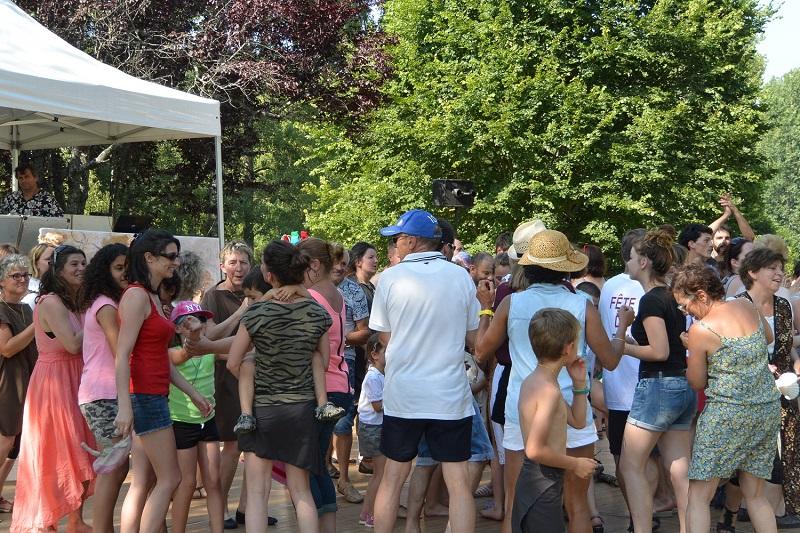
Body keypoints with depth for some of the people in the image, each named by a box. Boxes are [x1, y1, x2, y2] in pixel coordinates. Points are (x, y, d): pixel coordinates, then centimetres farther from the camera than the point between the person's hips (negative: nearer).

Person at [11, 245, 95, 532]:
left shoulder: (73, 303, 12)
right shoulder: (51, 302, -15)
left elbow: (82, 346, 6)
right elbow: (73, 344, -23)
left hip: (73, 382, 9)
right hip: (54, 382, -9)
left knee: (76, 454, 11)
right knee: (57, 454, -3)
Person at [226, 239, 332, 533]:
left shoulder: (256, 313, -13)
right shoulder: (317, 313, -3)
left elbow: (233, 363, -5)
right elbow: (323, 361, 6)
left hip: (262, 410, -3)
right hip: (302, 408, 3)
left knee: (257, 493, 5)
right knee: (301, 490, 14)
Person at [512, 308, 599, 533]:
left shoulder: (533, 381, 11)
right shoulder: (549, 390, -21)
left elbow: (577, 421, 20)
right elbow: (535, 450, -26)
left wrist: (579, 383, 11)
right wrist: (575, 464, -14)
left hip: (531, 479, 11)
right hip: (544, 481, -11)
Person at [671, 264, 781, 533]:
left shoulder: (700, 330, -13)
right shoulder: (746, 305, 3)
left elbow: (697, 383, -1)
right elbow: (768, 337, 24)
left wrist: (692, 349, 13)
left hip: (727, 414, -6)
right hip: (768, 408, 7)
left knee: (699, 496, 1)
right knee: (755, 495, 15)